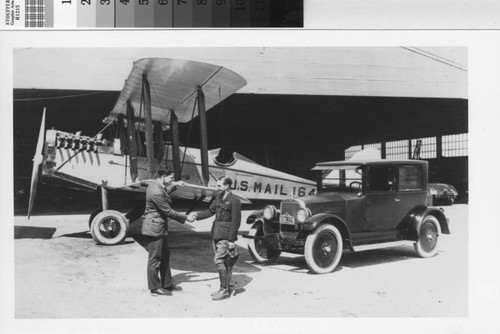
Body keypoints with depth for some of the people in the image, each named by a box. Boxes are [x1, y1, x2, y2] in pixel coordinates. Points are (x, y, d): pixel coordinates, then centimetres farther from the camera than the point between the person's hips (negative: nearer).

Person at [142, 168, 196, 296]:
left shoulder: (157, 185, 5)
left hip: (160, 228, 11)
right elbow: (168, 212, -20)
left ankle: (167, 284, 28)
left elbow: (164, 191, 31)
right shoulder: (156, 192, -25)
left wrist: (174, 185, 20)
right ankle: (154, 288, 10)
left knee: (165, 256, 17)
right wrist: (186, 217, -11)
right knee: (155, 258, 0)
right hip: (154, 228, -11)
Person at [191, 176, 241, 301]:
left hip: (225, 236, -8)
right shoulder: (219, 197, 11)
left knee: (219, 261, -10)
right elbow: (210, 211, 18)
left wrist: (231, 240, -15)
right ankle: (226, 288, 23)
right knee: (225, 262, 14)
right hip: (216, 234, 8)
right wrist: (196, 216, 5)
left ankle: (225, 290, -2)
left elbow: (236, 222, -14)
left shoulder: (234, 201, -14)